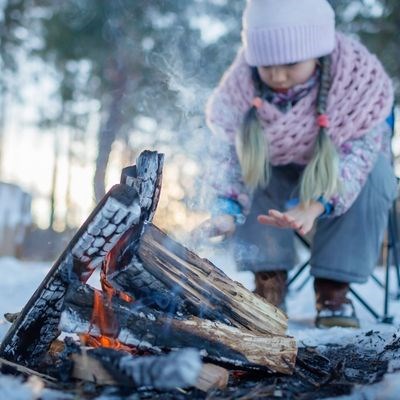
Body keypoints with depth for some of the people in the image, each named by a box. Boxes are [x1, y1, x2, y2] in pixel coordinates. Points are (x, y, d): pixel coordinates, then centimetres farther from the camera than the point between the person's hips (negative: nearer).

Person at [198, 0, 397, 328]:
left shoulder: (359, 77, -32)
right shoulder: (240, 88, -27)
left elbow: (356, 155, -37)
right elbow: (229, 154, -25)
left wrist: (313, 206, -55)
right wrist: (226, 210, -45)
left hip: (340, 162, -1)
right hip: (277, 169, 1)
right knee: (248, 167, -32)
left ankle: (333, 289, -21)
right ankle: (269, 282, -19)